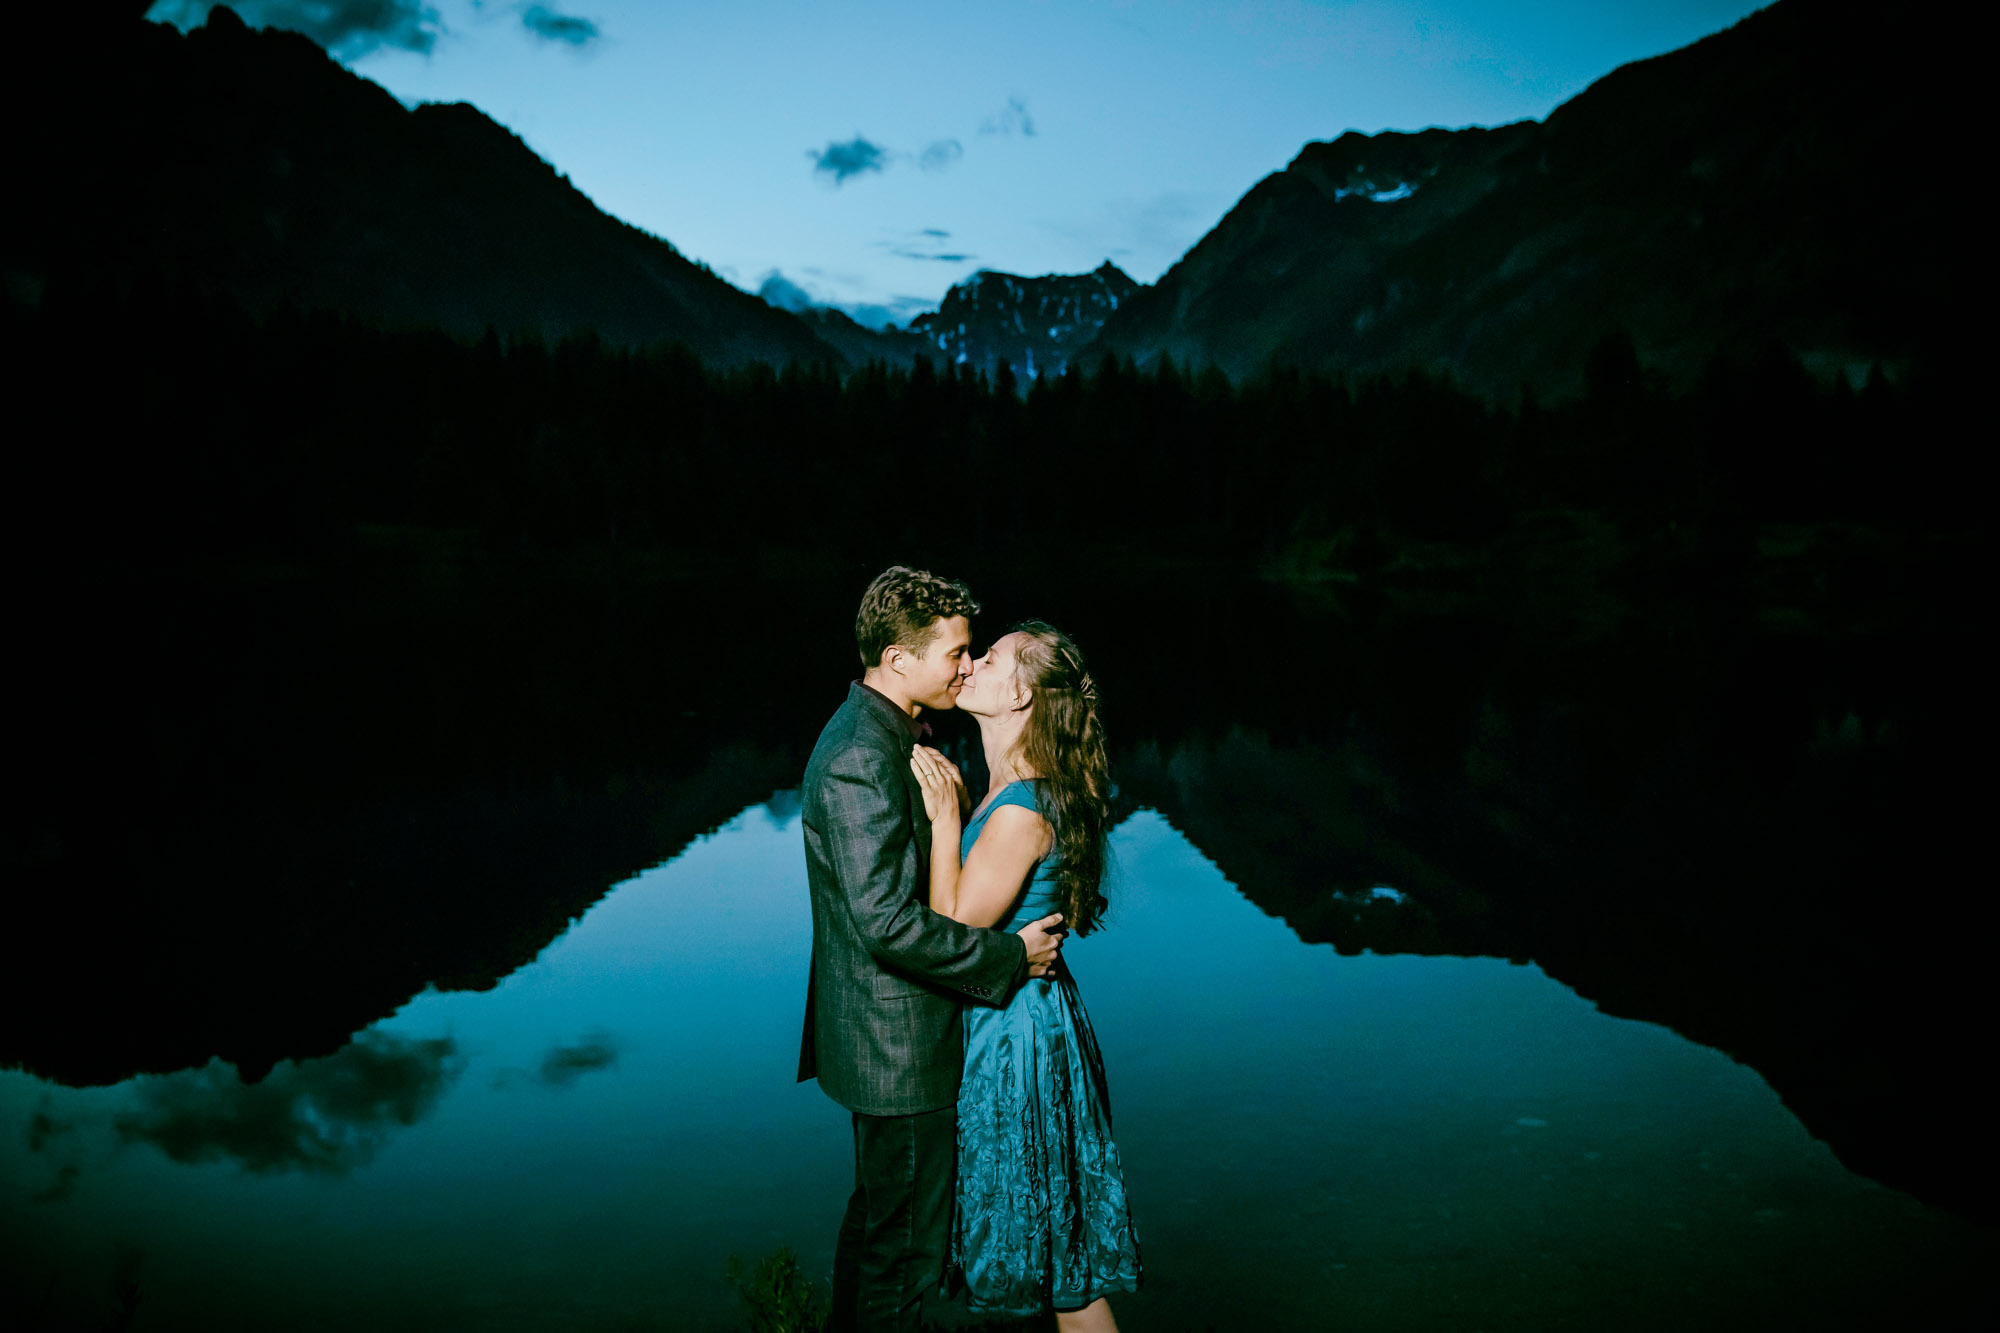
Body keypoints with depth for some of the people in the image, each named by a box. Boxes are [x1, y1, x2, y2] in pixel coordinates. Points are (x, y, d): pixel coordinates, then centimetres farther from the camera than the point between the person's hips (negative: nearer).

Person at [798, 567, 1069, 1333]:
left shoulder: (879, 732, 7)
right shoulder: (860, 759, -26)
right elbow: (888, 921, -29)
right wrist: (1010, 955, -21)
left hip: (883, 1038, 10)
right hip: (899, 1048, -10)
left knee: (877, 1218, 26)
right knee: (903, 1248, 6)